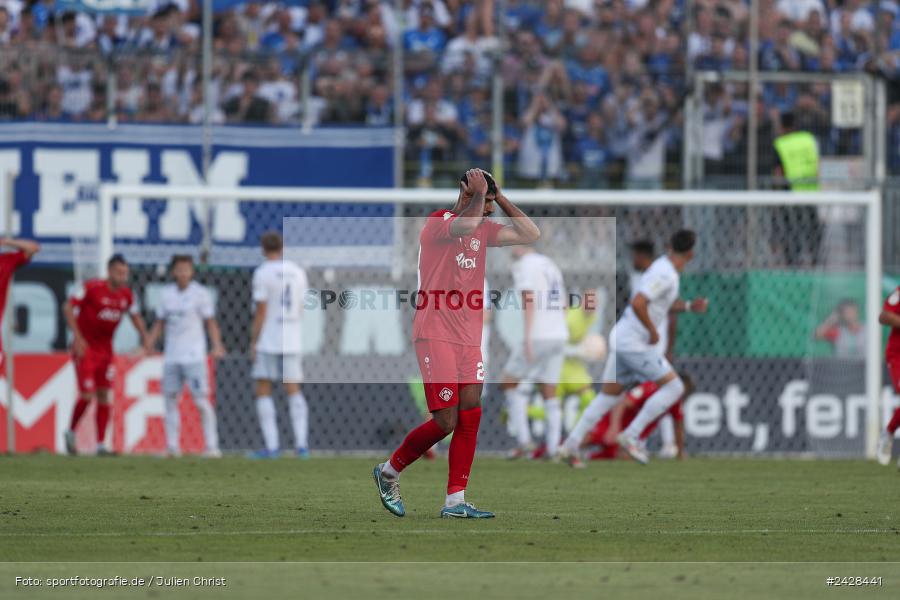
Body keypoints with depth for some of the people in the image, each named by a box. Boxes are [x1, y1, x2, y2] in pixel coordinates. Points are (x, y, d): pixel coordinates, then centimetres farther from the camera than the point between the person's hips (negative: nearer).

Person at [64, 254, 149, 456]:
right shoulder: (92, 288, -16)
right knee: (87, 395, -11)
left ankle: (101, 444, 7)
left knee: (104, 394, 3)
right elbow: (69, 307, -12)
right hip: (85, 348, -5)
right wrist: (77, 337, -18)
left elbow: (135, 315, 17)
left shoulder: (126, 294, 1)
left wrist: (144, 335, 1)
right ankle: (71, 433, 13)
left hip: (105, 348, 5)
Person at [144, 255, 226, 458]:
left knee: (201, 400, -8)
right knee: (170, 399, 2)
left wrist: (217, 345, -13)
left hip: (194, 356, -5)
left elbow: (211, 322, 1)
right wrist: (148, 345, 4)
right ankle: (172, 446, 7)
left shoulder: (200, 293, -1)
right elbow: (160, 323, 17)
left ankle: (211, 446, -5)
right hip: (171, 356, 5)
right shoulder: (166, 294, 10)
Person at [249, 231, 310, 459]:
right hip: (292, 342, 5)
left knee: (263, 391, 1)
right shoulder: (298, 272, 7)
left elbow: (261, 312, -11)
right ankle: (301, 443, 1)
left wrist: (253, 343, -6)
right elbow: (300, 310, 13)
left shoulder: (263, 273, -9)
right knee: (294, 391, 10)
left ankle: (272, 445, -8)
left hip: (267, 341, -5)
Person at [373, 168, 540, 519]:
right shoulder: (438, 222, -9)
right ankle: (389, 472, 12)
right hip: (435, 335, -7)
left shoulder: (484, 229, 14)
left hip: (469, 338, 7)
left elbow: (531, 235, 11)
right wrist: (479, 194, -16)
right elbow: (463, 226, -32)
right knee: (445, 422, -9)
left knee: (470, 418, -3)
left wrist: (501, 199, 6)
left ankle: (455, 502, -1)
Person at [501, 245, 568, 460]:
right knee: (549, 393, 10)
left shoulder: (524, 265, -6)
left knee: (509, 383, 6)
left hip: (537, 336, -8)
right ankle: (552, 448, 0)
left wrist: (527, 336, -24)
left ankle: (524, 440, -4)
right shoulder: (550, 265, 20)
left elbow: (529, 299, -19)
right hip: (558, 336, 8)